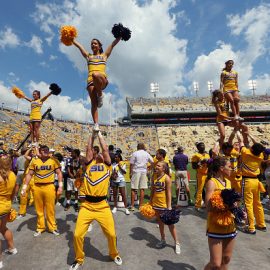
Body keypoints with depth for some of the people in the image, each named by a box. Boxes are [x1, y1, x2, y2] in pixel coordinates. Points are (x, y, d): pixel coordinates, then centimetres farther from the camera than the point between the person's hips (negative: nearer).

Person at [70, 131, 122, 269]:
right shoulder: (89, 164, 12)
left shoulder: (107, 166, 9)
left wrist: (99, 133, 12)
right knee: (77, 234, 1)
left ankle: (114, 254, 36)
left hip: (102, 206, -1)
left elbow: (105, 148, 4)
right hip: (86, 205, 1)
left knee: (111, 233, 4)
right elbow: (89, 147, 7)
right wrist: (92, 133, 14)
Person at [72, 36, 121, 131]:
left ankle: (100, 94, -17)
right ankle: (96, 125, -18)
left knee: (95, 74, -39)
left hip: (102, 80, -2)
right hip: (91, 80, 2)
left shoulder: (104, 55, 26)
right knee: (94, 102, -15)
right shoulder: (88, 56, 31)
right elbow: (78, 45, 29)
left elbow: (113, 44, 21)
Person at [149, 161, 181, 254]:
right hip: (156, 204, 5)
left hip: (164, 204, -5)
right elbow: (152, 191, 8)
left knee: (170, 223, 6)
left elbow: (169, 193, -14)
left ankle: (177, 242, 22)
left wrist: (169, 206, -15)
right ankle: (163, 240, 37)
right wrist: (150, 203, 10)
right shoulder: (154, 177, 0)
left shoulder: (166, 178, -15)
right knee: (160, 222, 19)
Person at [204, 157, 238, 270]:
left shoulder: (228, 182, 6)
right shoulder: (211, 182, -16)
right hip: (216, 227, -7)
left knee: (226, 259, 19)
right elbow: (209, 207, -22)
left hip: (230, 226, 7)